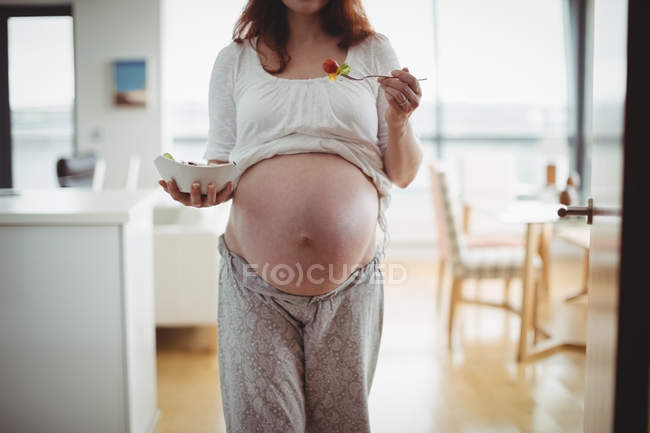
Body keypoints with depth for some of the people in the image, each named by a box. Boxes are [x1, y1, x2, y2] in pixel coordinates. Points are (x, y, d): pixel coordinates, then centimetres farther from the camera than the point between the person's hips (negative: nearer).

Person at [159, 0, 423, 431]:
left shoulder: (373, 51, 10)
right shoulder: (235, 59, 11)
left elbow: (402, 175, 11)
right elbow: (220, 160, 15)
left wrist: (399, 120, -8)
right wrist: (203, 189, -7)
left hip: (350, 287, 1)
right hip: (255, 288, 0)